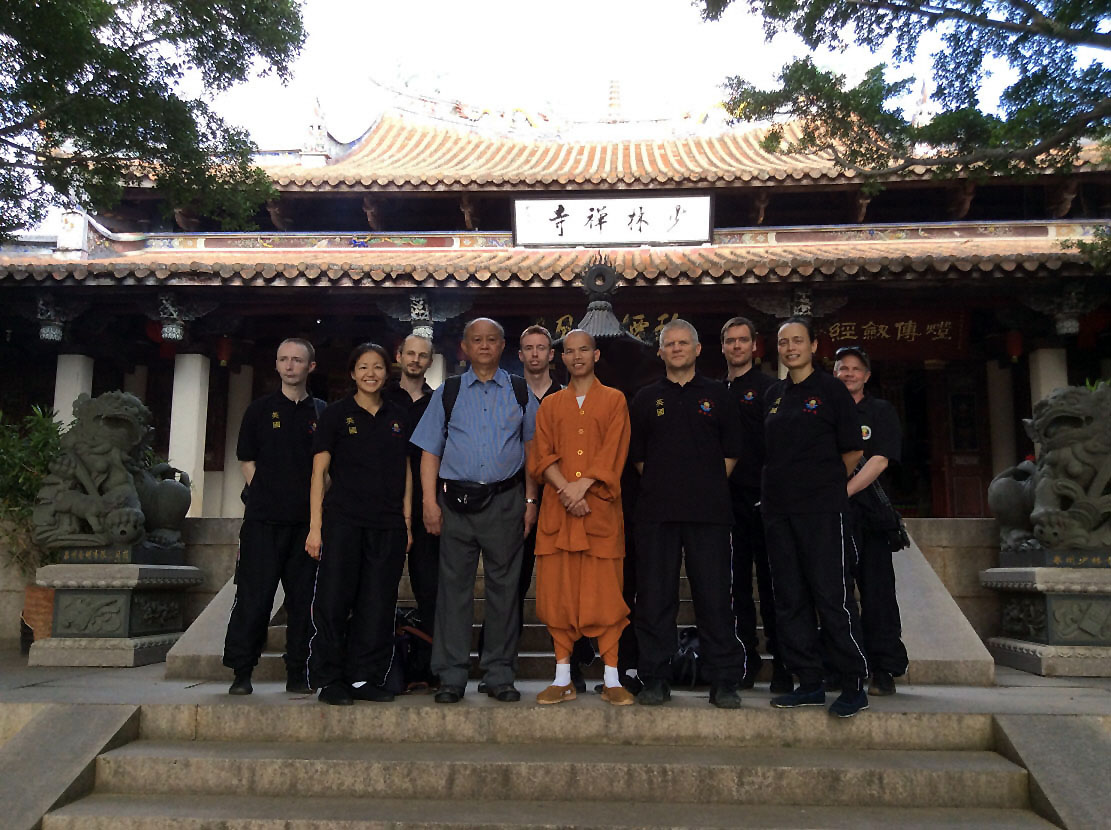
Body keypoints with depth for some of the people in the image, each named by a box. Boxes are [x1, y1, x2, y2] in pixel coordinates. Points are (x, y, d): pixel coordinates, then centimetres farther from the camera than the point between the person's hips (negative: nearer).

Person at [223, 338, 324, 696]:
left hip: (307, 519, 1)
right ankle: (241, 672, 9)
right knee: (254, 595, -1)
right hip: (263, 518, -1)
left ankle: (297, 672, 14)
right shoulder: (260, 409, 8)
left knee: (302, 598, 5)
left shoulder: (323, 412, 9)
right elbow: (247, 460, 9)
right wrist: (268, 496, 1)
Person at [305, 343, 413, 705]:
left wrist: (406, 522, 8)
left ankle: (366, 678, 15)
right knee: (334, 599, -3)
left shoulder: (398, 417, 13)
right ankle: (330, 680, 10)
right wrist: (316, 525, -6)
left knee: (378, 605, 5)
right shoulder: (336, 414, 3)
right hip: (343, 521, -3)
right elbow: (319, 471, 1)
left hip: (388, 525, 3)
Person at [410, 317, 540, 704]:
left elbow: (532, 450, 11)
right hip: (456, 501, 0)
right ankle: (451, 677, 11)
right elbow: (430, 451, 8)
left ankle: (499, 675, 15)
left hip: (505, 501, 0)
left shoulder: (520, 392, 10)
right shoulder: (447, 392, 10)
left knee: (504, 586, 5)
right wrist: (430, 501, -1)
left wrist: (530, 501, 4)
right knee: (454, 587, 2)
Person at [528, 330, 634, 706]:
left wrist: (582, 486, -15)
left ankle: (611, 680, 6)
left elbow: (613, 453, -3)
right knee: (559, 591, 2)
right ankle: (562, 679, 11)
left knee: (605, 591, -1)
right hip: (557, 509, 2)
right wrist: (566, 489, -13)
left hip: (600, 509, -2)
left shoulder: (614, 401, 9)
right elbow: (542, 456, 4)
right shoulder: (550, 405, 15)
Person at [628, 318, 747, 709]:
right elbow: (637, 456, 13)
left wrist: (707, 487, 3)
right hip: (656, 511, 1)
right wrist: (661, 486, 6)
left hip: (709, 511, -1)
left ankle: (724, 682, 11)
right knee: (654, 598, 3)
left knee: (715, 597, 0)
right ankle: (654, 680, 14)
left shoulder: (718, 395, 10)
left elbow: (731, 453, 10)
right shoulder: (646, 398, 12)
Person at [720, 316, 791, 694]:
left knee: (771, 580, -1)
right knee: (737, 581, 9)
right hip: (728, 498, 5)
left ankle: (782, 663, 8)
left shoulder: (768, 387, 2)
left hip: (761, 497, -4)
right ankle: (746, 659, 19)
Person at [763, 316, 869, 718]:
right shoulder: (774, 395, 14)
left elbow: (853, 451, 2)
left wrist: (824, 483, 7)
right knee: (790, 600, 7)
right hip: (777, 510, 6)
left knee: (833, 596, -6)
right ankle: (809, 683, 17)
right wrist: (783, 485, 11)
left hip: (822, 509, -6)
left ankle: (854, 685, 5)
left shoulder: (830, 388, 0)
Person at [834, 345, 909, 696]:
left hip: (867, 512, -2)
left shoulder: (880, 411, 8)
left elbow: (879, 460, -5)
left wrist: (843, 492, -15)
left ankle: (884, 669, 6)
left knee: (876, 591, -1)